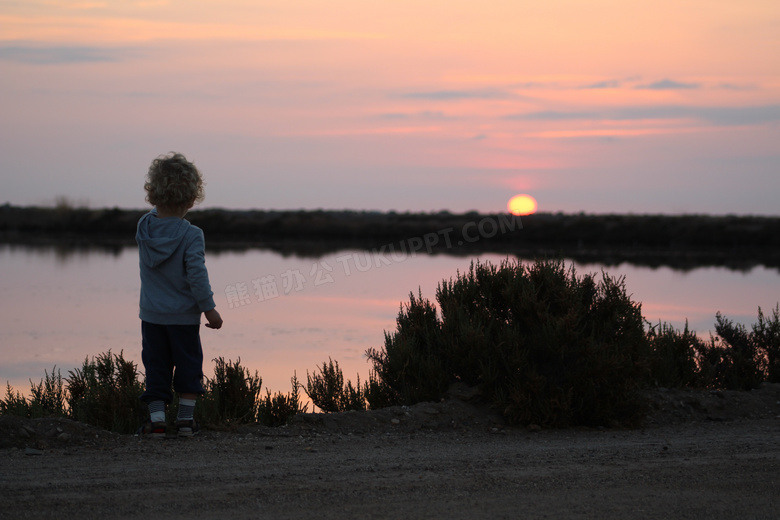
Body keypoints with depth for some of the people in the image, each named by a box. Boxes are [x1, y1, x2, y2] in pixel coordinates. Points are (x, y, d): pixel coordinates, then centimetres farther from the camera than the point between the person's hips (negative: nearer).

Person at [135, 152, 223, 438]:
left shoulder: (144, 227, -4)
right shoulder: (191, 235, -18)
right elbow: (197, 274, -20)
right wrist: (209, 308, -12)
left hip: (151, 315, 3)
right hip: (184, 316, -3)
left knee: (156, 366, 9)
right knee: (188, 364, 11)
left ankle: (157, 419, 4)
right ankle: (185, 418, 13)